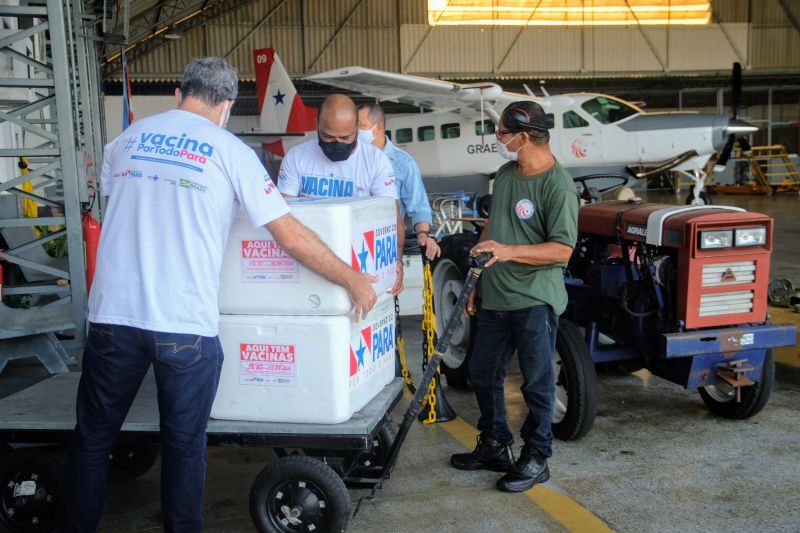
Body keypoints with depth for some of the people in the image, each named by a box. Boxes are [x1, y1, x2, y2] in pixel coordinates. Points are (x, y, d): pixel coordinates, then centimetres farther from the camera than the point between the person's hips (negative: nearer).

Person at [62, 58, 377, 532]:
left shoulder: (128, 138, 11)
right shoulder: (230, 152, -1)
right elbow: (292, 237, -3)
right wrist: (353, 280, 7)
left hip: (113, 314, 4)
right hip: (185, 324, -3)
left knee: (92, 438, 18)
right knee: (185, 447, 12)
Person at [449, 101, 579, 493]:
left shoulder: (557, 185, -16)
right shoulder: (505, 174, 9)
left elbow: (562, 250, -20)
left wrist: (508, 251, -30)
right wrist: (476, 282, 18)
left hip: (535, 302, -8)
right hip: (495, 298, 8)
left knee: (536, 383, 5)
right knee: (482, 374, 17)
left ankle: (536, 459, 20)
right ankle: (494, 447, 33)